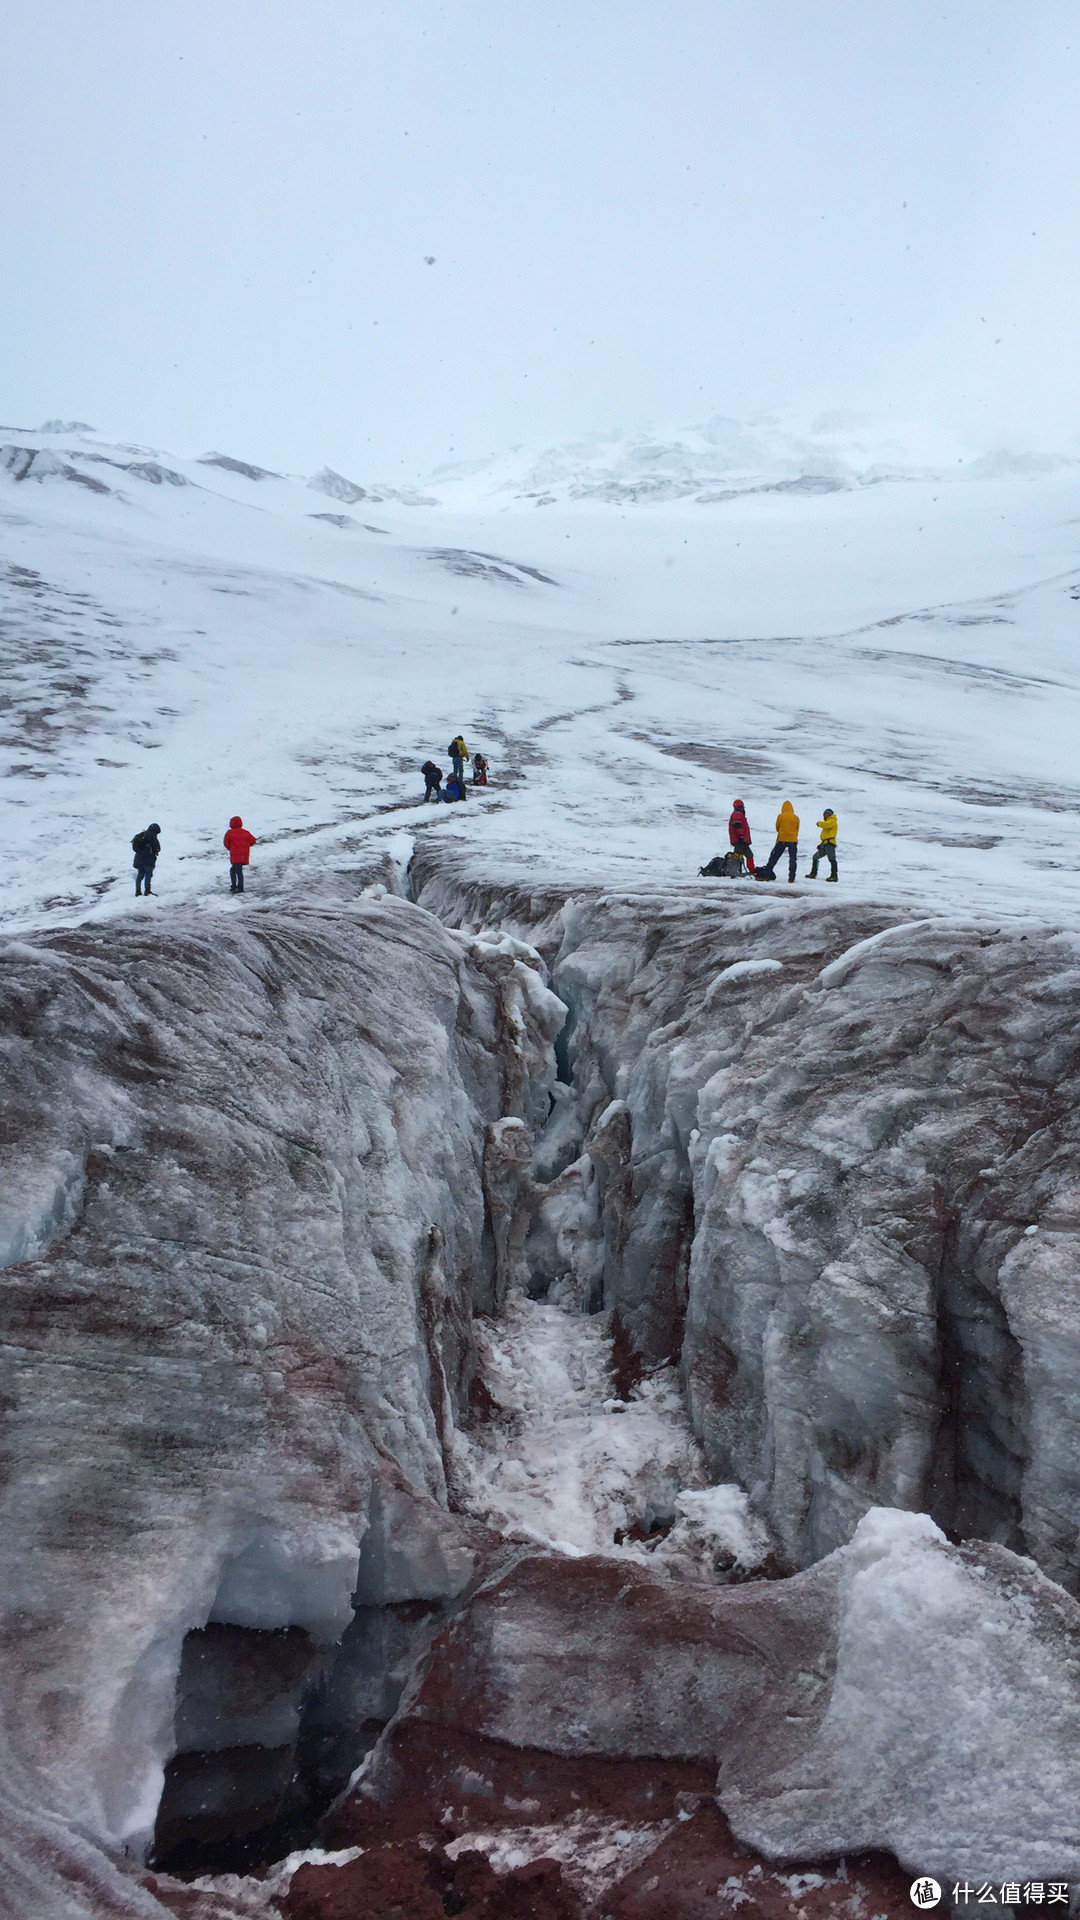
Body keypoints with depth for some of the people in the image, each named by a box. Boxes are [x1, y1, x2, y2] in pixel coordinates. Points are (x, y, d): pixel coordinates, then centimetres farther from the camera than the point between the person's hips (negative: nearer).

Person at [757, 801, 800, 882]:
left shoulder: (780, 816, -4)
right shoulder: (796, 818, 1)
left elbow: (777, 827, 8)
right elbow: (797, 829, 10)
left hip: (782, 839, -1)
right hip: (793, 840, 1)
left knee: (773, 858, 6)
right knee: (793, 859, 8)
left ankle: (766, 875, 4)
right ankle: (791, 877, 1)